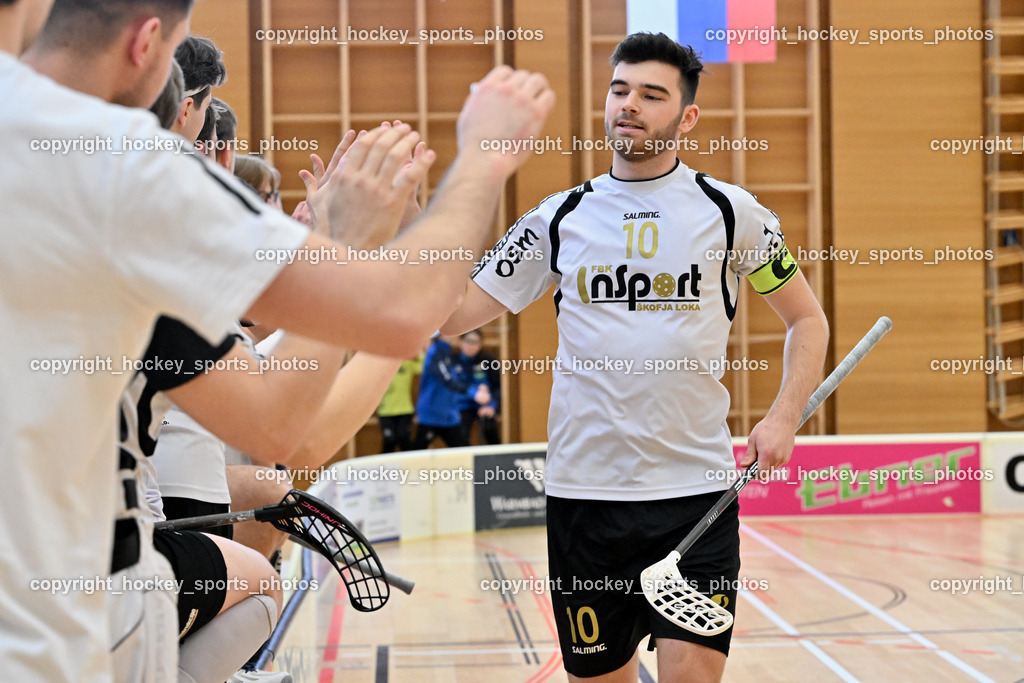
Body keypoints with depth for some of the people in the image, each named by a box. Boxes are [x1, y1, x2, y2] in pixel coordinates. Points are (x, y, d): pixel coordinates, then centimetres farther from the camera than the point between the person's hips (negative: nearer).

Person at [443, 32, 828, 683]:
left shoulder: (729, 210, 3)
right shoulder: (560, 217, 7)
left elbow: (807, 318, 12)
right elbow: (452, 315, 5)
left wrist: (784, 418, -3)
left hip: (697, 489, -2)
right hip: (583, 489, 2)